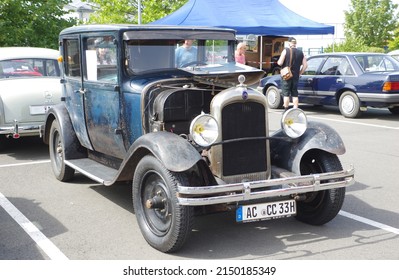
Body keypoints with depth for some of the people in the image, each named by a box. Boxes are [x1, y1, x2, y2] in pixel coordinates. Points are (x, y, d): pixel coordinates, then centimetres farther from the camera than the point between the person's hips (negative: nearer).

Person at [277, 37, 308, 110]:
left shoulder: (286, 51, -7)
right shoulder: (300, 52, 6)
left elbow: (280, 63, -13)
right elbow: (305, 65, 4)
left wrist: (278, 62, 9)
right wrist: (299, 73, 11)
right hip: (296, 76, 4)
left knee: (286, 94, 2)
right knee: (295, 94, 9)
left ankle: (286, 110, 3)